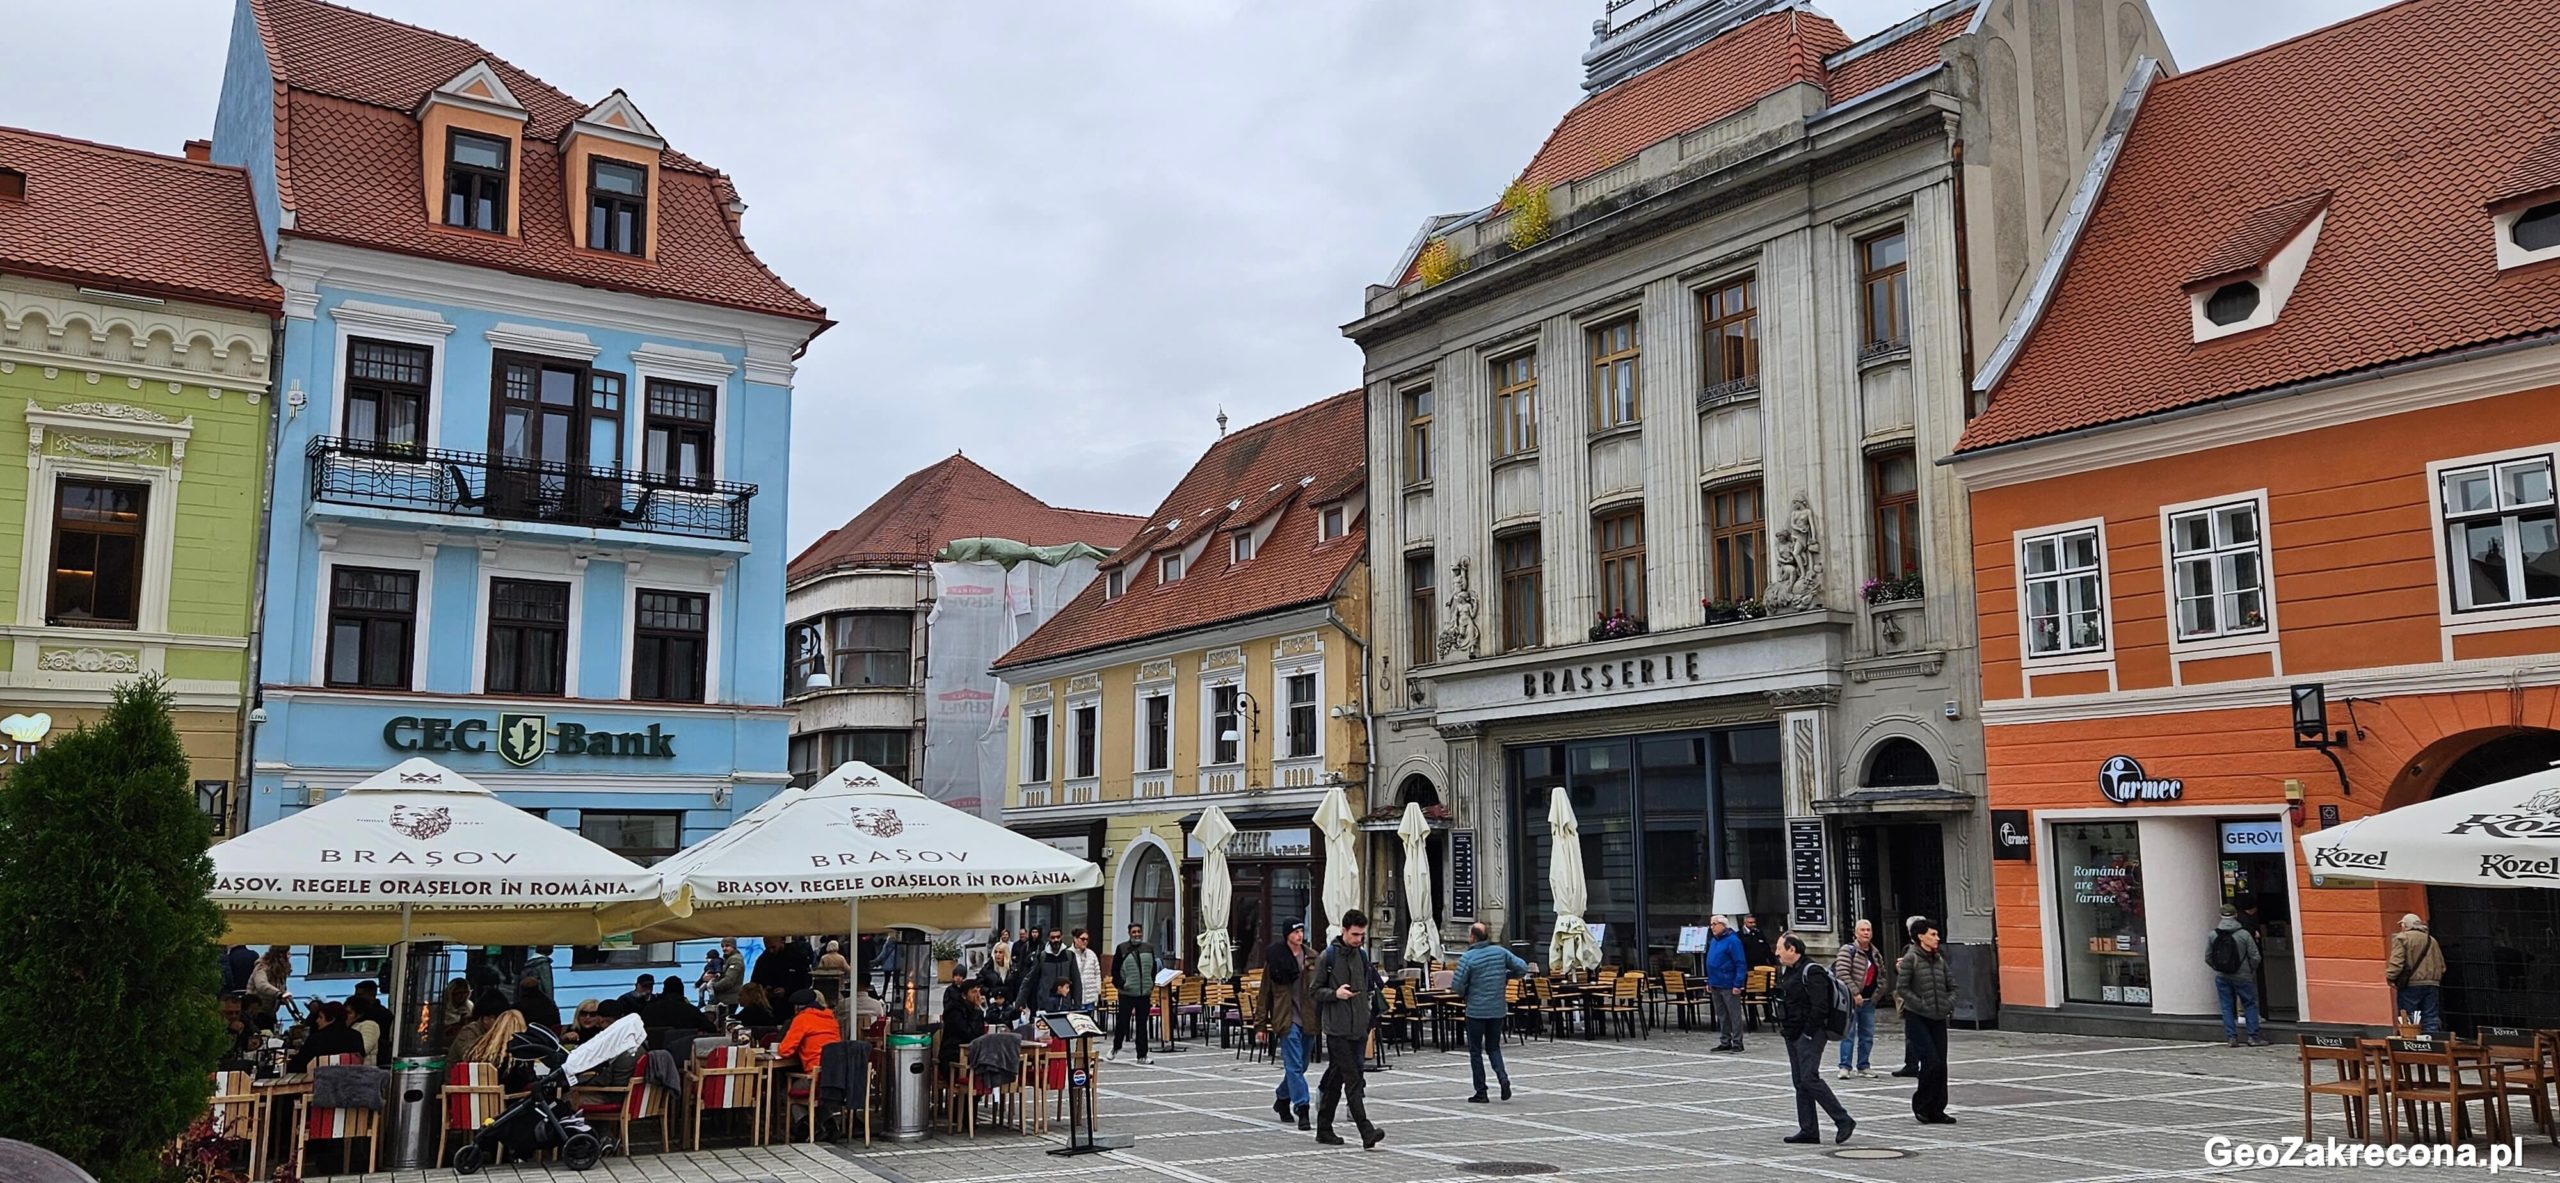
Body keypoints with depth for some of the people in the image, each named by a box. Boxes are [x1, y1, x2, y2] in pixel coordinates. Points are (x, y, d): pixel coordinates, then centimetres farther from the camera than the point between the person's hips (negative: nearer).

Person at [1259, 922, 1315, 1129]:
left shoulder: (1311, 957, 5)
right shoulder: (1275, 958, -4)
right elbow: (1266, 991, 1)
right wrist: (1262, 1022, 1)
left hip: (1307, 1018, 4)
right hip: (1286, 1019, -4)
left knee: (1300, 1065, 14)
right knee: (1294, 1066, -8)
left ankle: (1282, 1098, 34)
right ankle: (1301, 1108, -6)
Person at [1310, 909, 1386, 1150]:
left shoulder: (1361, 955, 11)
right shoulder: (1328, 956, -7)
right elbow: (1313, 990, -4)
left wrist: (1367, 1022, 21)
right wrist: (1335, 993, -21)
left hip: (1357, 1028, 6)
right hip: (1337, 1028, -6)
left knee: (1336, 1079, 13)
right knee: (1353, 1080, -12)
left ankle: (1324, 1129, 21)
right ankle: (1367, 1132, -16)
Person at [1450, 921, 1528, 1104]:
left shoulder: (1467, 957, -14)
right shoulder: (1500, 952, -1)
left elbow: (1456, 986, -15)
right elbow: (1523, 968, -1)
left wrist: (1466, 993, 6)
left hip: (1476, 1010, -4)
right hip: (1498, 1009, 4)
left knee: (1475, 1051, 8)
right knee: (1494, 1047, 18)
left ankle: (1481, 1092, 9)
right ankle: (1503, 1077, -6)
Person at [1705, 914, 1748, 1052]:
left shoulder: (1733, 940, -13)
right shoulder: (1713, 941, 13)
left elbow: (1741, 964, -15)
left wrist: (1738, 984, -20)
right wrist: (1709, 982, 17)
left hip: (1728, 986, -8)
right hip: (1715, 984, 9)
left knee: (1734, 1015, 0)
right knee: (1721, 1016, 13)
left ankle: (1737, 1043, 5)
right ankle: (1725, 1042, 21)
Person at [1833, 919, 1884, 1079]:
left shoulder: (1876, 954, 13)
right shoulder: (1848, 950, -9)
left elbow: (1882, 975, 23)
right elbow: (1842, 973, -18)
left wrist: (1877, 993, 8)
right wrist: (1855, 993, -20)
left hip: (1869, 1001, 7)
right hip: (1851, 1000, -7)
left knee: (1868, 1035, 10)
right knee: (1848, 1034, -6)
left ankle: (1863, 1066, 20)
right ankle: (1844, 1067, -3)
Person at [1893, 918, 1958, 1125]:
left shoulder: (1939, 958, 10)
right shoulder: (1910, 958, -8)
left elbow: (1951, 985, 18)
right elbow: (1901, 988, -12)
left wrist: (1949, 1005, 2)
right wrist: (1922, 1005, -16)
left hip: (1938, 1018, 6)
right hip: (1917, 1017, -6)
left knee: (1941, 1064, 3)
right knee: (1932, 1062, -12)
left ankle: (1936, 1110, 11)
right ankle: (1921, 1105, 4)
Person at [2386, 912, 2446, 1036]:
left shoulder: (2401, 938, -6)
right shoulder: (2431, 940, 15)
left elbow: (2396, 962, -16)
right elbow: (2441, 966, 15)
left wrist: (2391, 977, -7)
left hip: (2410, 985, -5)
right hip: (2431, 985, 6)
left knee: (2407, 1021, 0)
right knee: (2431, 1019, 9)